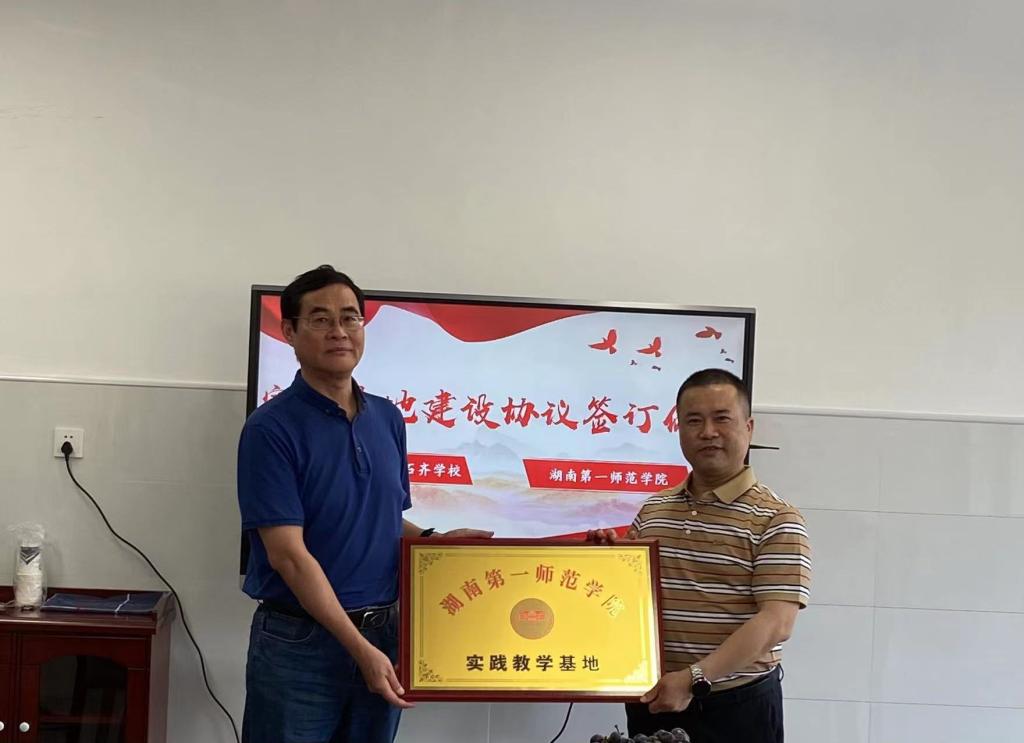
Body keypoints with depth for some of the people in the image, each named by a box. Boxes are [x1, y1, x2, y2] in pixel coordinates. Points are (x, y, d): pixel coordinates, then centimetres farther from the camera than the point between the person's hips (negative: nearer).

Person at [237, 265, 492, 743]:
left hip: (383, 633, 6)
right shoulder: (272, 428, -13)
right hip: (299, 642, -6)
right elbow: (289, 555, -18)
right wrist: (359, 647, -20)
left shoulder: (388, 419, 7)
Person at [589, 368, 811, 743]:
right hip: (652, 701, 5)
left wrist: (696, 678, -22)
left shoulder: (775, 520, -8)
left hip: (737, 708, -5)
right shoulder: (652, 511, 9)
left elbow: (776, 623, -16)